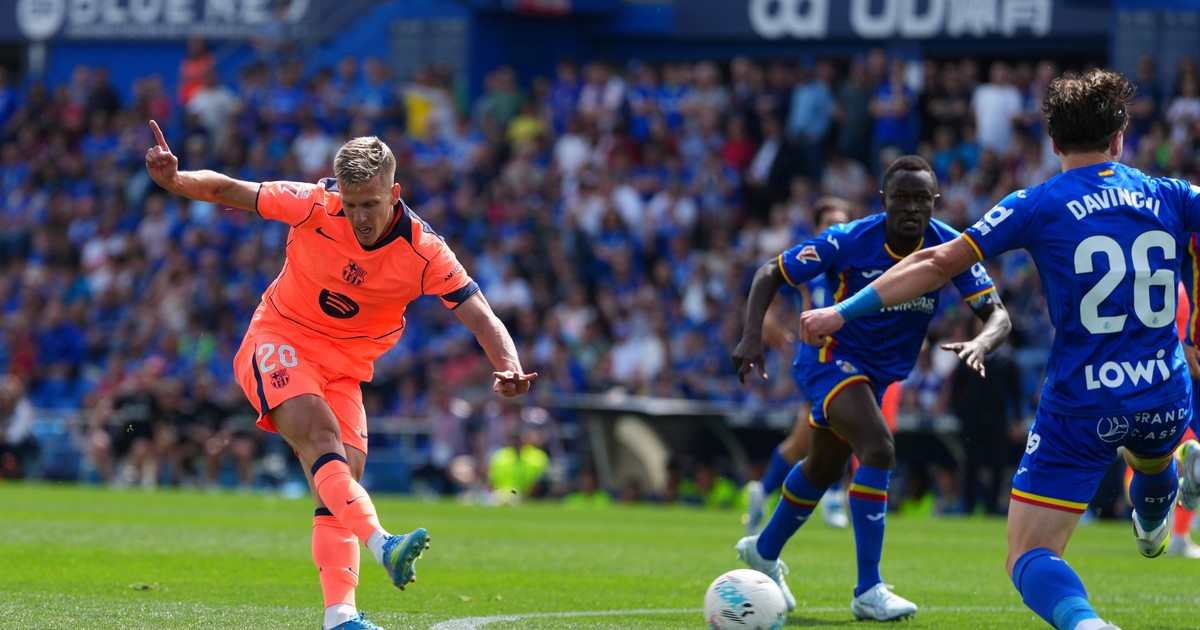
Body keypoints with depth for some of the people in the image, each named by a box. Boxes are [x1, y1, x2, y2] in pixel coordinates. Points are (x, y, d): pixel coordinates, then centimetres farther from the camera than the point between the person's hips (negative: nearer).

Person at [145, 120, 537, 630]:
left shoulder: (424, 254, -15)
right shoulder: (314, 206, -16)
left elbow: (482, 319, -18)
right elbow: (227, 190, -8)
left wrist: (509, 369, -37)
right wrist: (173, 179, -26)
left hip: (344, 369, 3)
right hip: (280, 343, -3)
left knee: (345, 471, -13)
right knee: (319, 432, -30)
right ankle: (382, 545, -48)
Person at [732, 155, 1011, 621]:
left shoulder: (949, 247, -17)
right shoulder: (848, 242, -24)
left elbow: (997, 313, -19)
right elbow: (771, 273, -14)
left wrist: (981, 344, -42)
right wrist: (752, 336, -28)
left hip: (881, 372, 6)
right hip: (831, 356, -6)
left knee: (823, 468, 23)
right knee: (878, 448, -28)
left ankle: (764, 552, 50)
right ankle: (868, 592, -25)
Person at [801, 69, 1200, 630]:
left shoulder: (1039, 205, -5)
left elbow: (939, 263, -5)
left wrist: (842, 313, 0)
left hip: (1079, 408, -4)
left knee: (1030, 559, -3)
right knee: (1152, 457, 41)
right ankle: (1152, 528, 72)